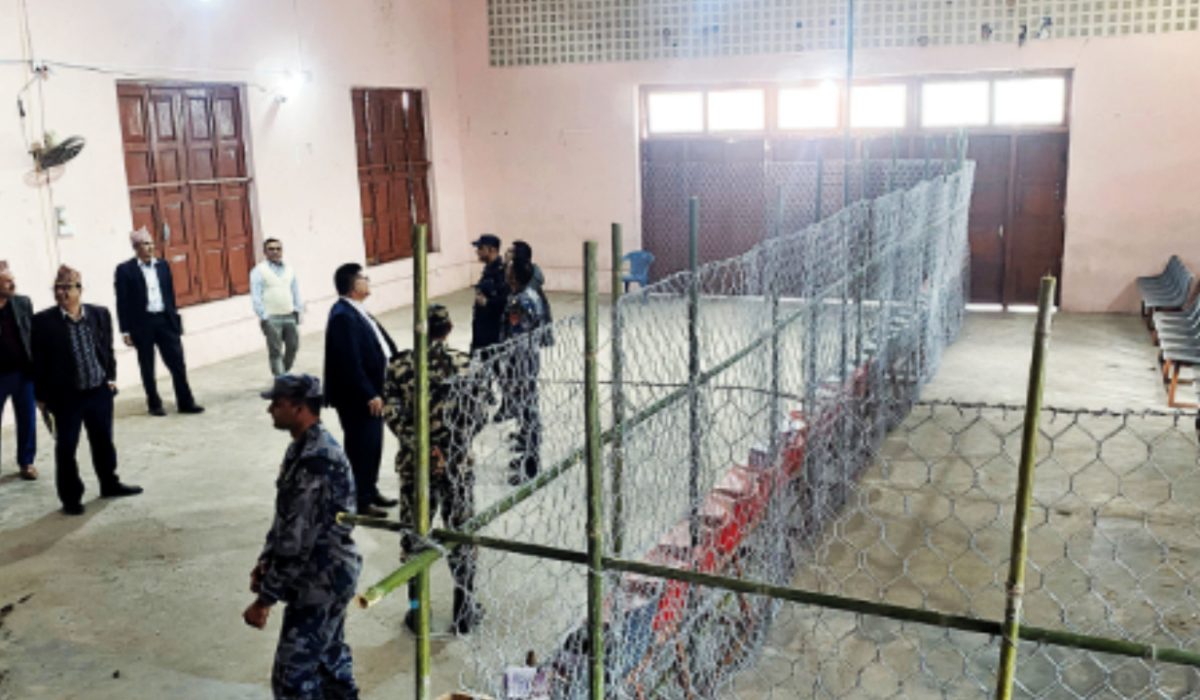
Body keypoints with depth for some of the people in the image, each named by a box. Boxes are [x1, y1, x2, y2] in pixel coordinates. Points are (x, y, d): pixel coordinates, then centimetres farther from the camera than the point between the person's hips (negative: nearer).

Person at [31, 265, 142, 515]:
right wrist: (42, 396, -6)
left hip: (100, 391, 3)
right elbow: (39, 361, -6)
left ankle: (110, 484, 35)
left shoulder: (100, 314, 1)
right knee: (66, 448, 6)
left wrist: (111, 378, 5)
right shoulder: (43, 321, -9)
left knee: (103, 441, 17)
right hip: (66, 396, -3)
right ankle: (71, 497, 19)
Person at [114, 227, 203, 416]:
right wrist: (125, 330, -9)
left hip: (165, 320, 3)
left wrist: (174, 319, 11)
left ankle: (185, 402, 8)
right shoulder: (125, 269, -4)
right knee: (147, 367, 7)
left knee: (177, 363, 1)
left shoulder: (163, 265, 9)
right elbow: (122, 302, -6)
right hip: (142, 323, -3)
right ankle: (154, 404, 17)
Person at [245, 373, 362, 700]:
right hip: (327, 575, 10)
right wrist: (266, 561, 10)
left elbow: (298, 538, -26)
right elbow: (287, 521, 17)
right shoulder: (304, 447, 6)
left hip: (321, 580, -10)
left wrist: (265, 599, -21)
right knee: (329, 657, 23)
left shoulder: (317, 460, -27)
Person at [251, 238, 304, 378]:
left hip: (290, 316, 5)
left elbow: (296, 292, 18)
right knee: (275, 351, -5)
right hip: (271, 318, -5)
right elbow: (256, 296, -6)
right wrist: (263, 317, -13)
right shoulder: (259, 271, -1)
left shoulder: (289, 270, 14)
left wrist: (298, 310, 8)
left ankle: (284, 374, 23)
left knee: (293, 346, 5)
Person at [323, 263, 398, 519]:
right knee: (360, 447, 1)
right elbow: (350, 363, -25)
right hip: (357, 397, -10)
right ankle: (359, 501, 12)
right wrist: (369, 395, -23)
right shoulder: (343, 316, -21)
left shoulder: (356, 311, 11)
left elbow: (380, 344, 14)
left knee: (373, 444, 19)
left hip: (371, 391, 10)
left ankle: (370, 491, 33)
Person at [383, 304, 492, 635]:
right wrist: (458, 442, 2)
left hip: (414, 463, 1)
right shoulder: (465, 363, -7)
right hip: (457, 462, -1)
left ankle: (417, 611, 21)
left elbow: (392, 413, -10)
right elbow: (479, 412, -6)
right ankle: (464, 611, 21)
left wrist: (421, 445, -9)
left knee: (414, 535, 14)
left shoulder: (399, 365, -5)